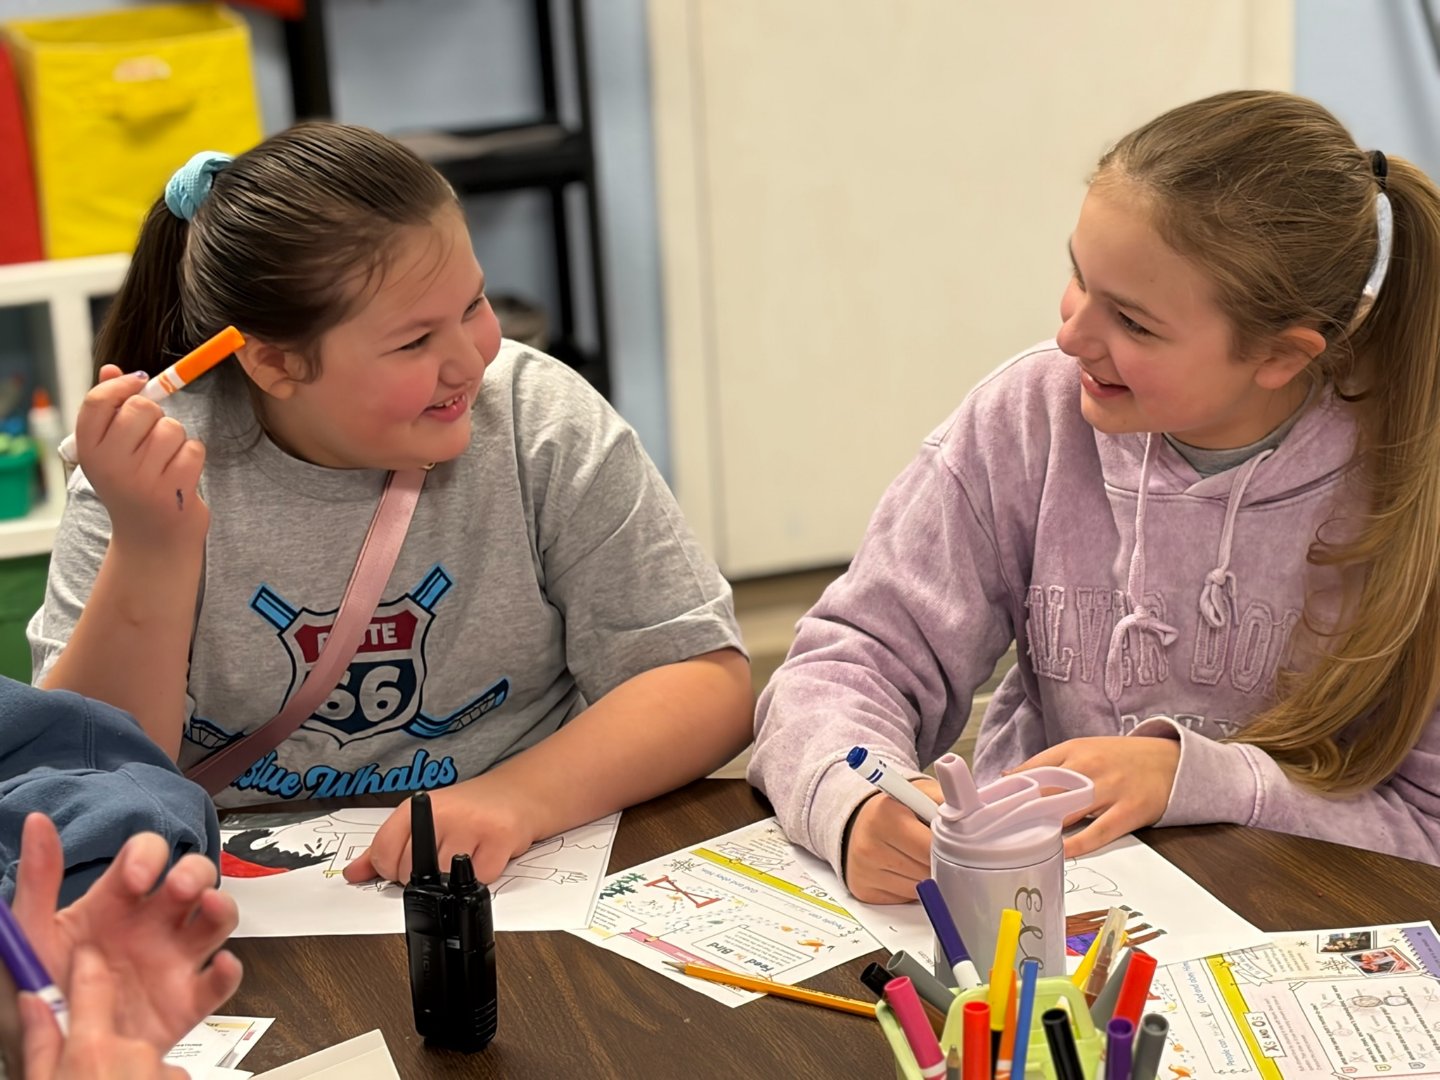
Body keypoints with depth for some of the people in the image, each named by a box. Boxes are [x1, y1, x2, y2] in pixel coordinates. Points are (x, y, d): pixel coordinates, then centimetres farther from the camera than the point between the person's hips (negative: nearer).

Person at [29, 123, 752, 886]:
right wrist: (149, 551, -24)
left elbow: (707, 683, -9)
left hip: (519, 884, 0)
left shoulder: (545, 424, -7)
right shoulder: (160, 466, -7)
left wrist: (516, 797, -25)